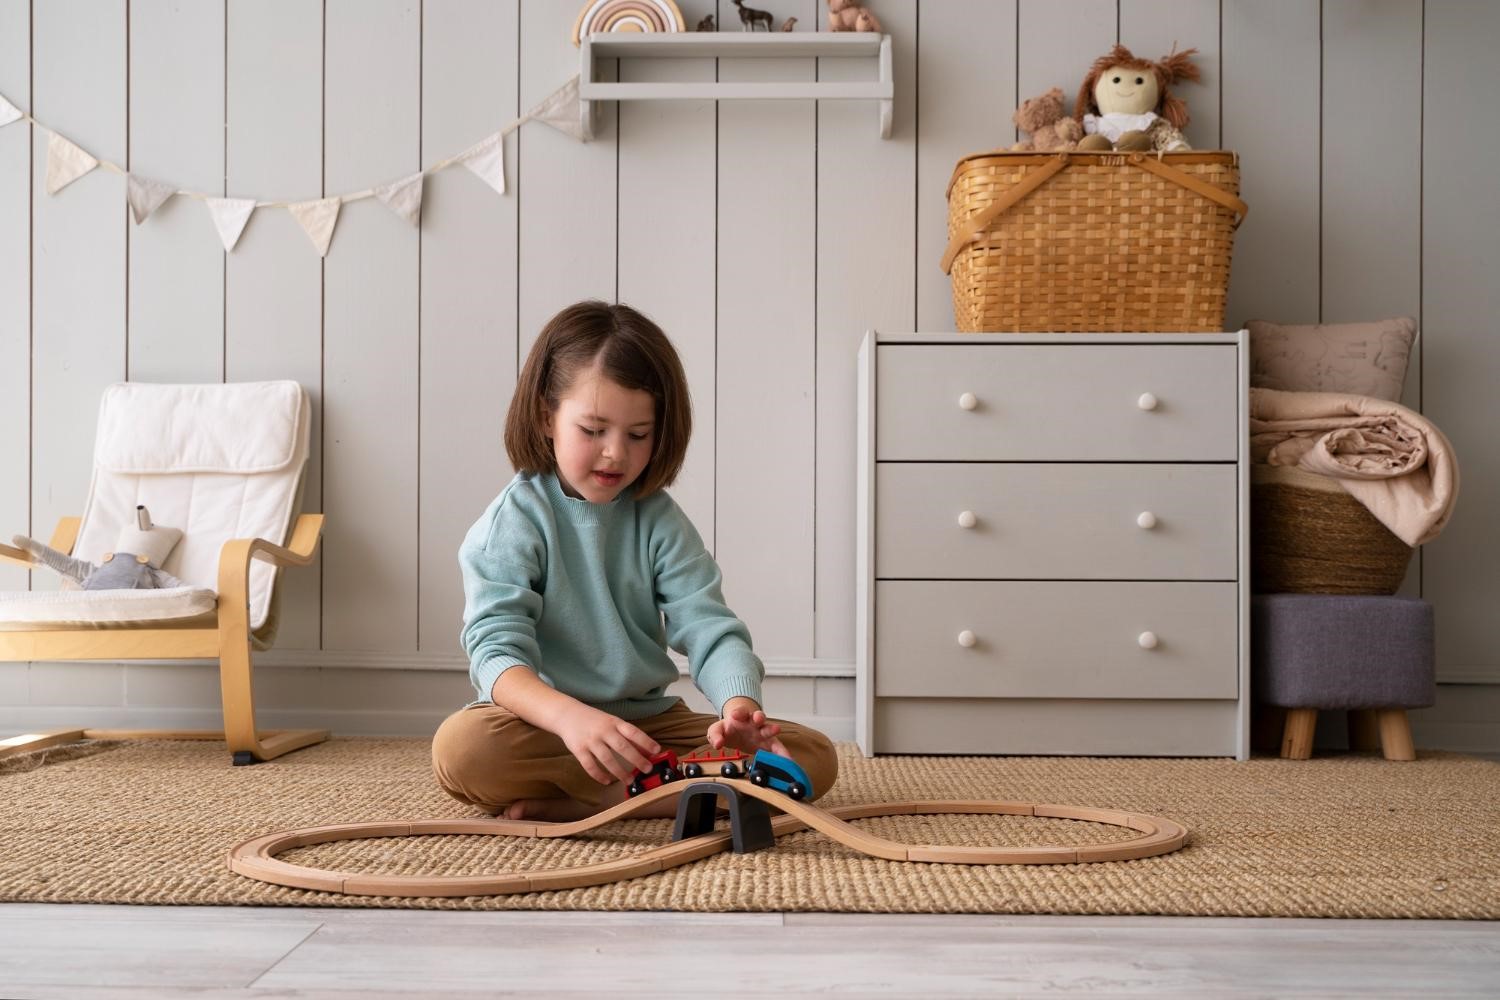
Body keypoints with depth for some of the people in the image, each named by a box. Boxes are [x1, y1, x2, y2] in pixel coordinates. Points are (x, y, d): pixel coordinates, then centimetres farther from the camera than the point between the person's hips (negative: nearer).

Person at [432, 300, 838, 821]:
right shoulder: (513, 523, -7)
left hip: (650, 721, 4)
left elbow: (710, 628, -6)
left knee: (814, 757, -16)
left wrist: (739, 706, -30)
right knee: (461, 746, -36)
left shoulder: (659, 520, 4)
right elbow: (498, 650, -20)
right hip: (546, 721, -4)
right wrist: (571, 718, -41)